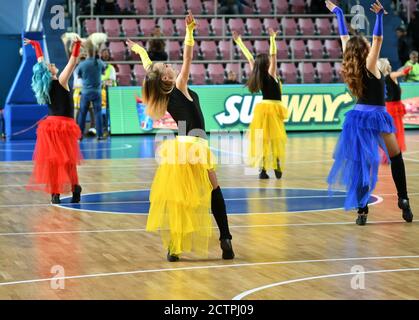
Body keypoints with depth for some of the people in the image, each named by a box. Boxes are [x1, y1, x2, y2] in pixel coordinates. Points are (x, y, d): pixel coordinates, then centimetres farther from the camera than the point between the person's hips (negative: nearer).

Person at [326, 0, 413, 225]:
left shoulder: (352, 65, 2)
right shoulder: (370, 65, -11)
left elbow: (345, 38, 12)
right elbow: (378, 39, -20)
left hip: (358, 118, 5)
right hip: (376, 117, -5)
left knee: (361, 163, 2)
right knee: (396, 158, 10)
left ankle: (362, 210, -4)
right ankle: (403, 200, 3)